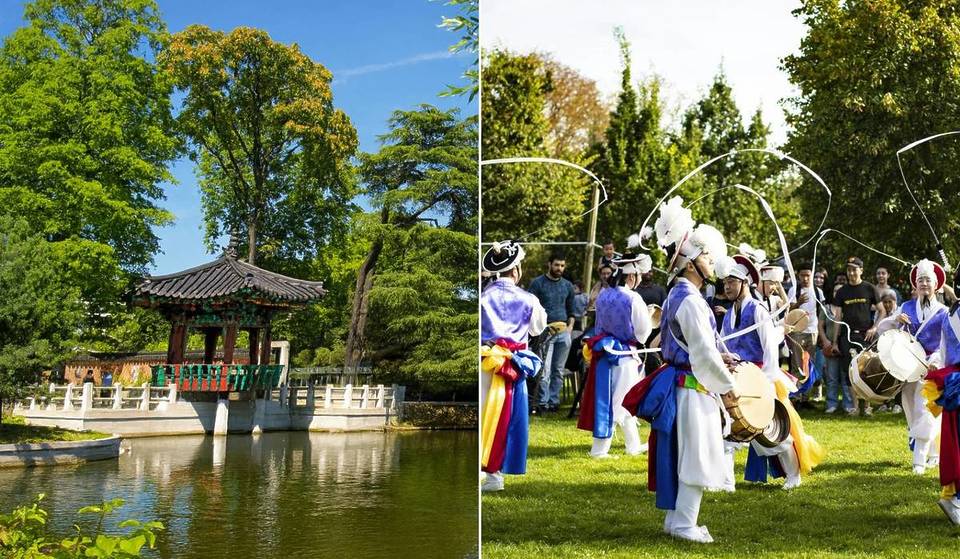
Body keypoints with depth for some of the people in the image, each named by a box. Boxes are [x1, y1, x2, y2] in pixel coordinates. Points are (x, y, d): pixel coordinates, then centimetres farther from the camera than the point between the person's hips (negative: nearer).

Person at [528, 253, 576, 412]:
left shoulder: (568, 285, 15)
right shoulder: (537, 283, 1)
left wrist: (570, 326, 7)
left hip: (563, 332, 5)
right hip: (545, 331, -4)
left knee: (558, 370, 6)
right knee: (545, 370, -9)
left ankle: (554, 401, 14)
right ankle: (542, 402, -2)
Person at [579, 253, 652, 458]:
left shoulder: (603, 295, 3)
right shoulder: (633, 299, -17)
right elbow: (642, 333, -11)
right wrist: (648, 316, 9)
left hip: (604, 353, 7)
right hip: (624, 355, -7)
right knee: (620, 401, 3)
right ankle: (599, 448, 5)